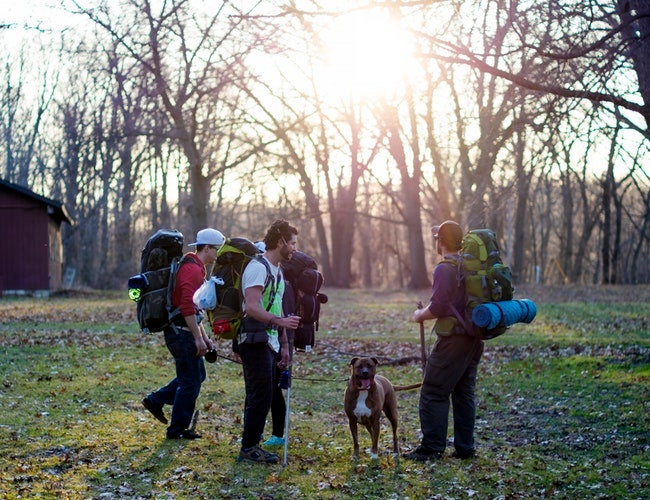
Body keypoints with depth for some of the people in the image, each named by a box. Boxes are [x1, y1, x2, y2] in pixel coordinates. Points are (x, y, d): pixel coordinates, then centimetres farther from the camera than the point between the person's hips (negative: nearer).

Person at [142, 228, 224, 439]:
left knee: (197, 374, 18)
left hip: (181, 331, 10)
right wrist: (198, 338, -22)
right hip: (181, 333, -10)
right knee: (190, 381, -1)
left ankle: (156, 400, 20)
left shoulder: (195, 268, 17)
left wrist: (204, 337, 22)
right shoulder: (192, 269, -17)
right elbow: (187, 307, -25)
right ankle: (178, 430, 8)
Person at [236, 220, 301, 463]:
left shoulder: (277, 271, 19)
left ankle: (251, 446, 17)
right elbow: (252, 307, -23)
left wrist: (284, 345, 20)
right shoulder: (258, 268, -13)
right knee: (261, 393, -11)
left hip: (270, 343, 10)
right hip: (255, 342, -10)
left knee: (261, 395, 11)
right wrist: (279, 321, -34)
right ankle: (249, 448, -6)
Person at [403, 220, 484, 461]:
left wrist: (420, 315, -3)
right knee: (464, 393, 13)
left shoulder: (445, 269, -15)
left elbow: (438, 307, -21)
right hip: (474, 338, 9)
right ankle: (464, 447, 16)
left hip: (453, 339, -8)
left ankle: (432, 447, -2)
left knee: (433, 393, -2)